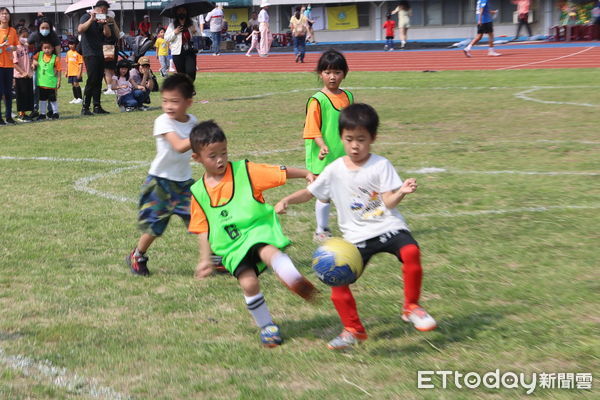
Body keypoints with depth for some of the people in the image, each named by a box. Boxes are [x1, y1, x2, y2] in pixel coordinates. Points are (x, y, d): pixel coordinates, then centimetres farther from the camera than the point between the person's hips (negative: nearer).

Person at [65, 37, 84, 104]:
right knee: (73, 85, 10)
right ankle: (75, 98, 19)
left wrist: (80, 72, -17)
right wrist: (66, 72, 18)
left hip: (76, 72, -7)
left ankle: (80, 98, -3)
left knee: (76, 84, -11)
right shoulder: (68, 52, 12)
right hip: (70, 72, 7)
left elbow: (81, 63, -11)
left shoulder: (78, 52, -9)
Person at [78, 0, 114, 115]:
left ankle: (97, 107, 11)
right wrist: (91, 19, -24)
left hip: (99, 53, 8)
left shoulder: (101, 20, 17)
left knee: (98, 80, 7)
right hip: (90, 54, -8)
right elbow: (80, 29, -22)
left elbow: (108, 34, 8)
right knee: (92, 80, -12)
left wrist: (105, 23, -7)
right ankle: (85, 108, -10)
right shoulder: (86, 17, -5)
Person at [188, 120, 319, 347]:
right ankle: (266, 326, 5)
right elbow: (203, 229, 13)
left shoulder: (245, 171, -1)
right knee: (249, 283, -13)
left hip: (258, 229, -2)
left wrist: (306, 174, -14)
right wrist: (205, 259, 8)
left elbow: (279, 173, -2)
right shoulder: (199, 192, 7)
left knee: (269, 253, -35)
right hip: (231, 246, 2)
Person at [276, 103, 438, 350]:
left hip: (389, 227, -3)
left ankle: (411, 307, -9)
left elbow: (389, 202, -11)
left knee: (411, 252, -32)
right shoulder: (335, 170, 4)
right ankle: (353, 330, 13)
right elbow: (310, 192, 13)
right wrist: (288, 200, -3)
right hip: (357, 237, 3)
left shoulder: (381, 166, -4)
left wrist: (401, 192, -31)